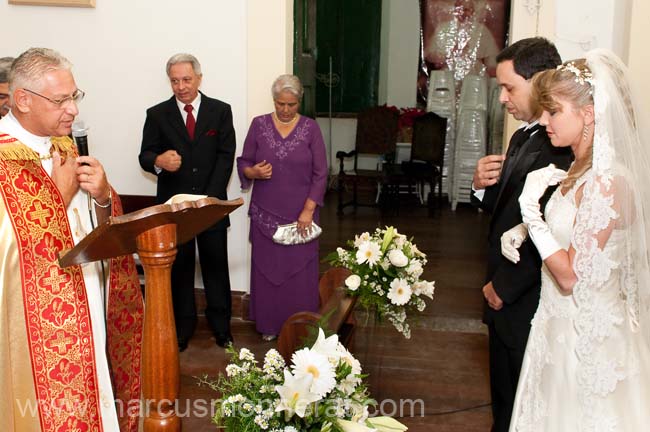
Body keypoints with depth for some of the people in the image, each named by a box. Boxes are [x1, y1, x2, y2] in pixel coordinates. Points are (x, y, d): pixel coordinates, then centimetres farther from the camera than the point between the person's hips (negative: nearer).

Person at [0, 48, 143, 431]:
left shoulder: (63, 146, 6)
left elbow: (99, 226, 11)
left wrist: (102, 196, -10)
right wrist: (61, 193, -19)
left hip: (88, 309, 7)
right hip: (41, 323, -7)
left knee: (92, 395, 17)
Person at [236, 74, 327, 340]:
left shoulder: (310, 128, -2)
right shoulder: (259, 125, 1)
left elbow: (320, 174, -4)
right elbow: (243, 163, 5)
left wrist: (308, 210, -11)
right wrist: (254, 172, -18)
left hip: (301, 214, -1)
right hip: (266, 213, 1)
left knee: (301, 271, 3)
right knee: (266, 269, 7)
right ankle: (269, 325, 22)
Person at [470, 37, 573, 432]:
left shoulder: (567, 146, -21)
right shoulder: (523, 137, 9)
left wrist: (504, 286, -14)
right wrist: (482, 186, -7)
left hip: (530, 305, -8)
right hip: (503, 296, 8)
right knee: (504, 400, 22)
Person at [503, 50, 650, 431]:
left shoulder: (607, 182, -25)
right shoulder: (582, 169, 4)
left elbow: (572, 276, -25)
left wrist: (531, 208, -23)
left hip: (587, 339, -8)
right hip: (563, 328, 9)